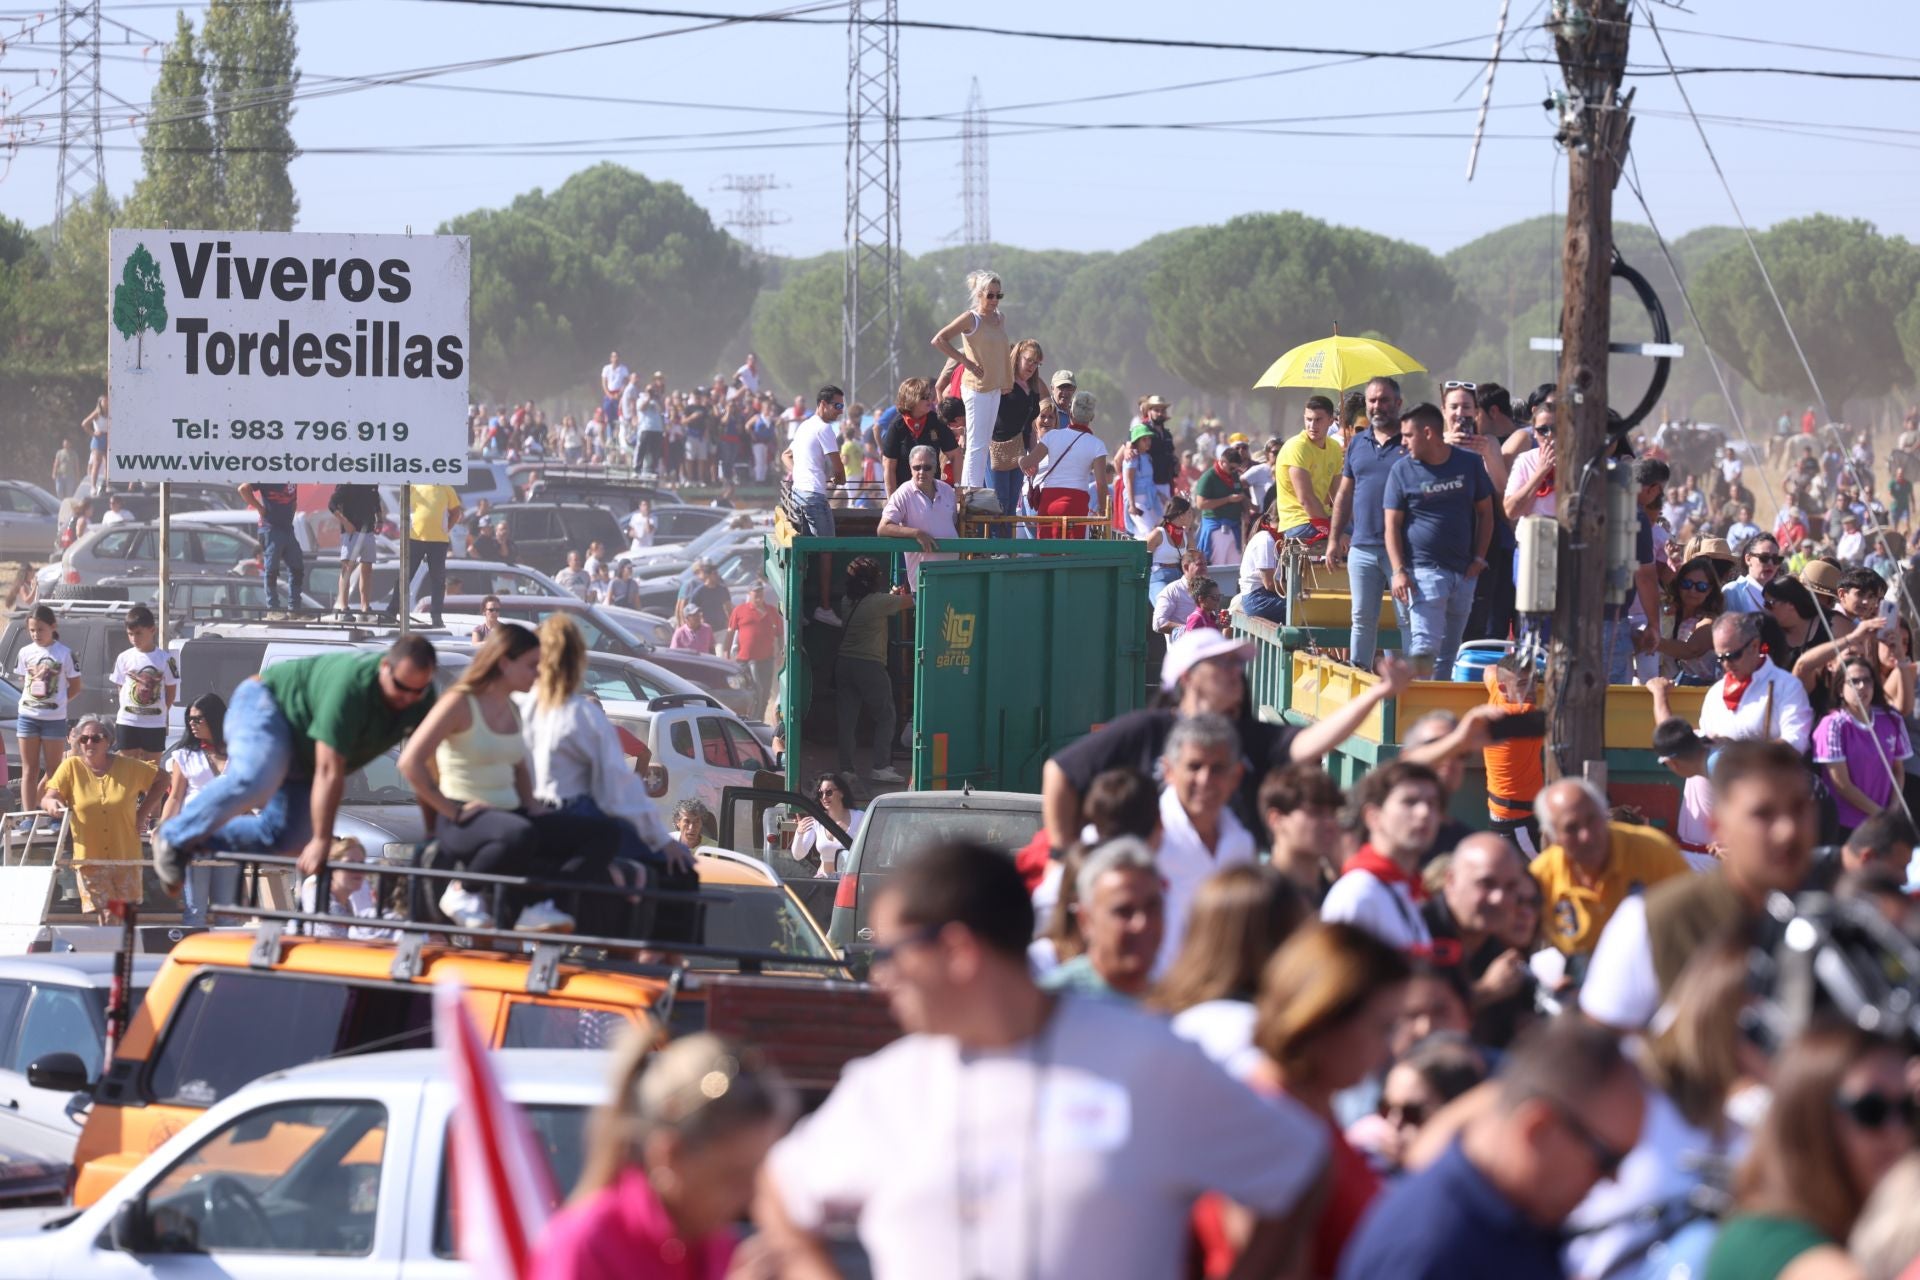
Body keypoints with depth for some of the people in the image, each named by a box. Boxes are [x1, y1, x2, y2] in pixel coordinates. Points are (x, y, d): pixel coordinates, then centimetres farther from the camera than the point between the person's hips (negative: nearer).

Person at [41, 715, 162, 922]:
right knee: (105, 913, -8)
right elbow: (47, 796, -9)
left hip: (125, 856, 1)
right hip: (89, 857, -1)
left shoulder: (129, 767, -1)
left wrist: (143, 813, 3)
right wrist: (51, 803, -33)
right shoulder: (71, 767, -3)